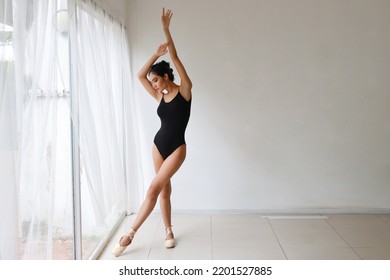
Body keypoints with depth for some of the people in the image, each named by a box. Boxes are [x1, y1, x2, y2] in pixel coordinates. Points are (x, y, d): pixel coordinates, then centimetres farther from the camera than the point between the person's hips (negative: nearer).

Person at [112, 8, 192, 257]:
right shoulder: (160, 97, 8)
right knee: (164, 189, 10)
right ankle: (169, 232, 22)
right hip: (159, 144, 6)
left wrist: (166, 29, -13)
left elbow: (175, 57, -12)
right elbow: (140, 75, 9)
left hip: (177, 147, -6)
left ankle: (131, 234, -5)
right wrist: (156, 54, 5)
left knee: (154, 188, -10)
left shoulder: (184, 90, -7)